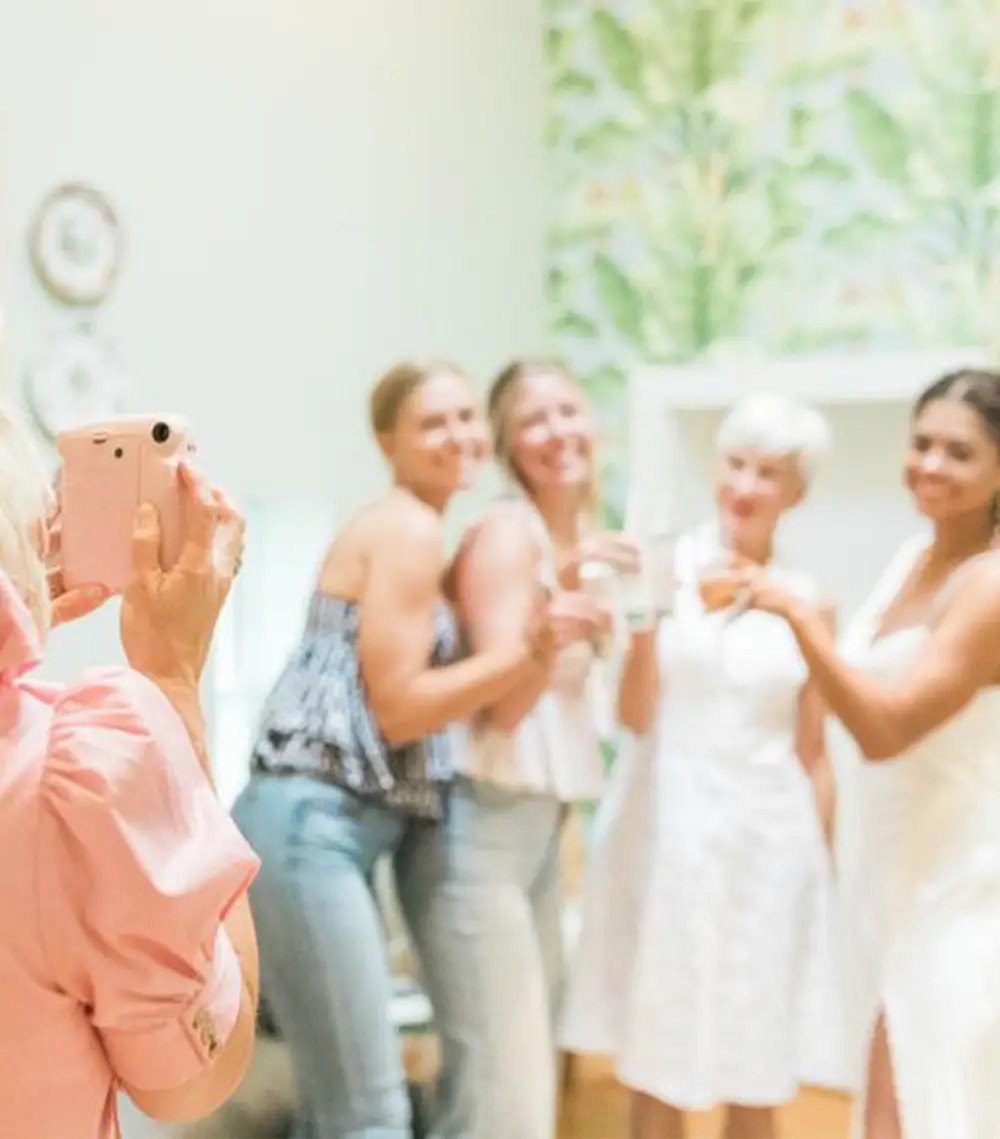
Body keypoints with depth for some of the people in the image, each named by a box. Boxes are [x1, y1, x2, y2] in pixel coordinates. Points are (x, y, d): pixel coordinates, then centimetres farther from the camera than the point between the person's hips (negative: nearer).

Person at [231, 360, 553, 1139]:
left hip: (339, 827, 10)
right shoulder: (409, 528, -9)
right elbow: (397, 707, -13)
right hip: (312, 823, -10)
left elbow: (416, 684, 19)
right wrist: (532, 643, -14)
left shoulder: (412, 533, 21)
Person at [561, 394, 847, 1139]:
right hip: (665, 832, -1)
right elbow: (635, 714, -8)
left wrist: (823, 872, 7)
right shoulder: (667, 566, -2)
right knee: (655, 1063, 6)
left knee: (756, 1075, 10)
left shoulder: (804, 600, 4)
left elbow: (813, 755, 8)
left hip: (765, 843, 2)